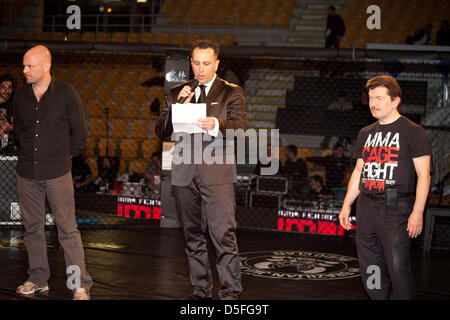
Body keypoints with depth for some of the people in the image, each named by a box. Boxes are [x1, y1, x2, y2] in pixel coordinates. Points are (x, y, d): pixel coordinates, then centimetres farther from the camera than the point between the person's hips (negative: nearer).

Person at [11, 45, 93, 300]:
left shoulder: (67, 93, -4)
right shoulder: (21, 96, 8)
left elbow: (80, 131, 2)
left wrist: (66, 156, 4)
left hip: (57, 173, -4)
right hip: (27, 173, 5)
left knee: (68, 228, -4)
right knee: (33, 227, 10)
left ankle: (81, 284, 2)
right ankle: (38, 279, 22)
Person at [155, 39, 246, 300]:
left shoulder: (231, 93, 6)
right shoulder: (177, 94, 15)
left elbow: (239, 126, -9)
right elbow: (161, 132, 9)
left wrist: (216, 125, -30)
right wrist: (178, 107, -7)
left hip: (217, 174, -4)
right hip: (185, 173, 4)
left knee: (224, 235, -11)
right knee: (193, 236, 11)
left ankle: (230, 292, -7)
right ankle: (201, 290, 21)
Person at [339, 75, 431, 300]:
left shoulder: (412, 132, -3)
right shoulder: (366, 133, 16)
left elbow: (423, 174, -7)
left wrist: (417, 212, -14)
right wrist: (346, 205, 16)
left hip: (395, 207, -6)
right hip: (366, 206, 6)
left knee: (397, 268, -10)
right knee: (370, 269, 8)